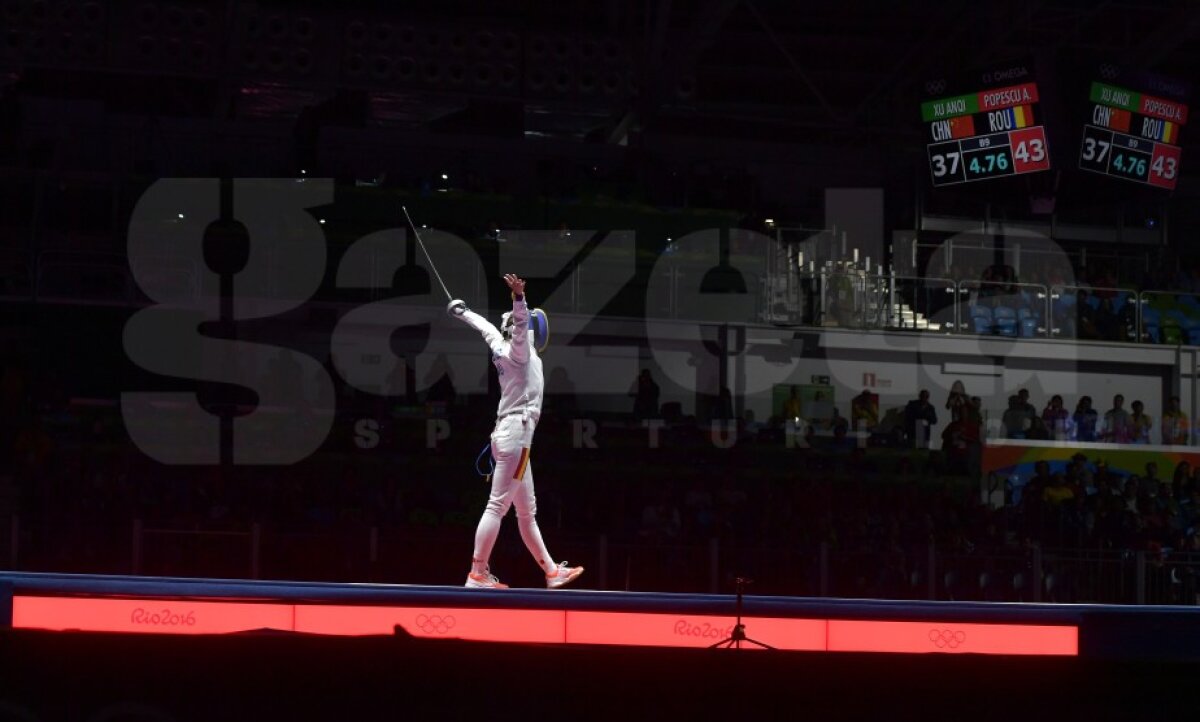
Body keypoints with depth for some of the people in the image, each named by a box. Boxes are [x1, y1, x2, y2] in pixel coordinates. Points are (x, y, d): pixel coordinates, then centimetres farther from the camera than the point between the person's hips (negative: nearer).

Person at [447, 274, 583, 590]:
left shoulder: (503, 347, 13)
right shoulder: (519, 351, -9)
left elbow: (487, 328, 32)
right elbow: (520, 323, -29)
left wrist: (464, 313, 49)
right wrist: (519, 297, -48)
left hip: (512, 435, 10)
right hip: (516, 434, -10)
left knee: (527, 511, 12)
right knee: (498, 506, -10)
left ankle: (552, 571, 18)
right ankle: (478, 574, -11)